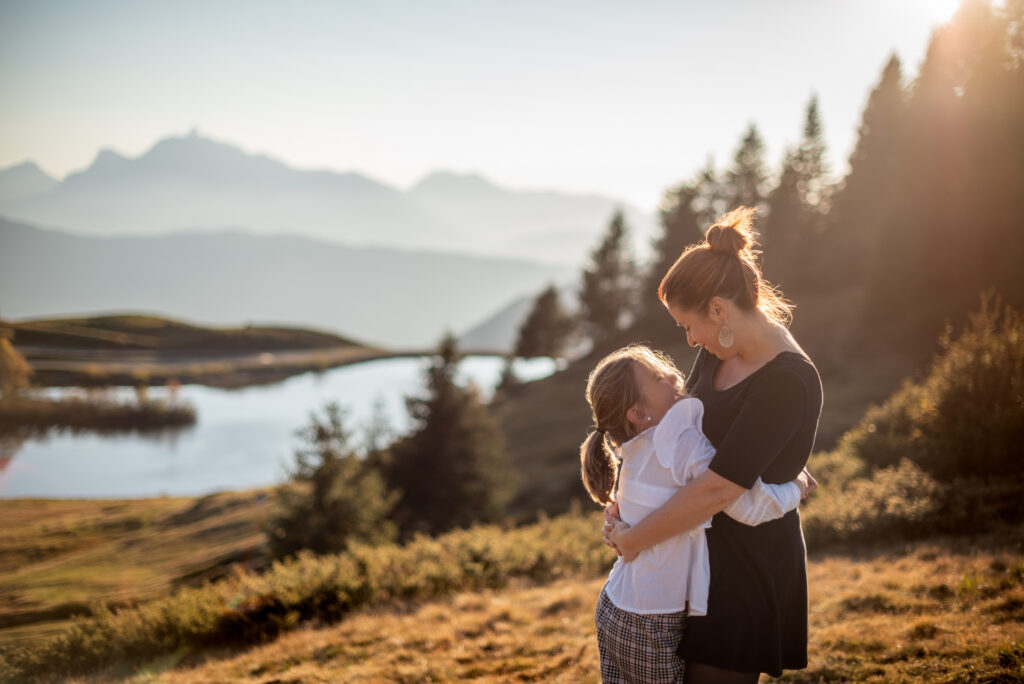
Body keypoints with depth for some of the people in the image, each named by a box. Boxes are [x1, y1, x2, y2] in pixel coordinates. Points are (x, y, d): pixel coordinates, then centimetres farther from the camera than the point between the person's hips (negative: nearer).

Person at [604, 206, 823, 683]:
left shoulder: (787, 383, -26)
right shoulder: (720, 353, 2)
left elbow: (718, 488, -27)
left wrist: (635, 539, -18)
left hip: (749, 569, -9)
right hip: (705, 552, 9)